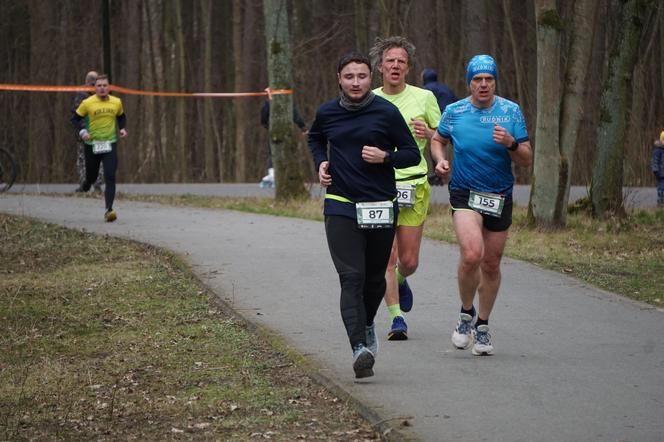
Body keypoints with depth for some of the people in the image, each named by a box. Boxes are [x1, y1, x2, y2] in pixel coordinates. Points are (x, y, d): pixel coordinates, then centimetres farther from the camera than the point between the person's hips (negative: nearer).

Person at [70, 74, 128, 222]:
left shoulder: (116, 102, 3)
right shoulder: (87, 103, -6)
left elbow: (121, 117, 22)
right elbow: (75, 119, 1)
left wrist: (122, 128, 3)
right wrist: (82, 132, -15)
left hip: (110, 144, 1)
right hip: (92, 145, -1)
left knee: (110, 178, -14)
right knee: (91, 176, 10)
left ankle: (109, 210, -18)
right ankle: (87, 183, 49)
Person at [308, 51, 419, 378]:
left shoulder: (387, 112, -3)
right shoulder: (326, 113, 5)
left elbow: (412, 154, 3)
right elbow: (315, 138, 28)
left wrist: (385, 157, -15)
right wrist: (320, 163, 9)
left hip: (381, 207, 0)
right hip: (341, 207, 0)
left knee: (375, 278, 13)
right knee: (351, 277, -13)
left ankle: (367, 324, 43)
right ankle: (359, 348, -23)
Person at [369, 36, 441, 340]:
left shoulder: (424, 98, 4)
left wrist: (429, 134, -9)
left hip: (414, 186, 0)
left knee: (409, 261, 3)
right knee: (386, 257, -9)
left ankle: (400, 281, 38)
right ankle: (396, 318, -1)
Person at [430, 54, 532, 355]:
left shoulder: (511, 111, -3)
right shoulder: (454, 112, -2)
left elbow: (527, 160, -3)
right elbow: (437, 140, 18)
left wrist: (511, 144, -23)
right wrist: (440, 160, -3)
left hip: (500, 196, 2)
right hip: (464, 193, -2)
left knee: (491, 265, 8)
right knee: (472, 254, -24)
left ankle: (482, 326, 27)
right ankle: (466, 313, 0)